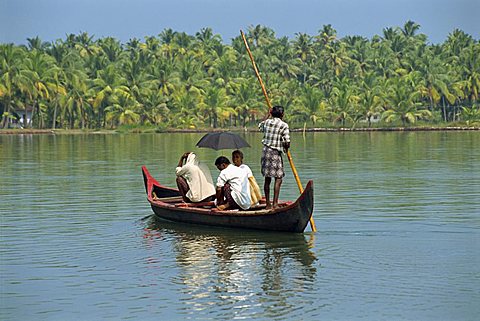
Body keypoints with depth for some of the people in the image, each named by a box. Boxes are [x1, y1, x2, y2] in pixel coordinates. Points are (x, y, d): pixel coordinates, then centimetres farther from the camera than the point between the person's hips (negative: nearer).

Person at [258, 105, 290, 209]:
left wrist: (268, 115, 40)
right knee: (278, 178, -3)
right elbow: (287, 142, -14)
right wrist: (286, 148, 8)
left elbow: (260, 126, 32)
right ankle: (275, 204, -11)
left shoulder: (267, 122, 7)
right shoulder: (283, 125, -9)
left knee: (267, 179, 11)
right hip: (275, 153, -6)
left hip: (265, 151, 6)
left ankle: (268, 204, 15)